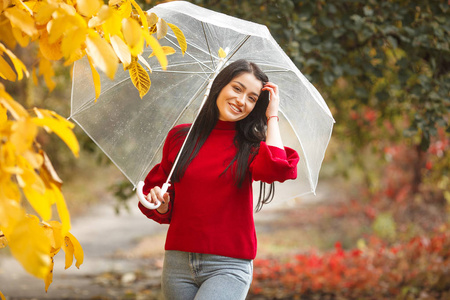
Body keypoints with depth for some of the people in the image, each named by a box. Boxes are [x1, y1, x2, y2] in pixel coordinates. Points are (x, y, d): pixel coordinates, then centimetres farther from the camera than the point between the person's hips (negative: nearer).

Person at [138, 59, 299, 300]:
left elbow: (278, 167, -22)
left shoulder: (250, 146, 1)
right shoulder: (179, 137, 7)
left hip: (228, 267, -3)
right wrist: (161, 205, -8)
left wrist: (272, 117, -8)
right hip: (178, 262, 3)